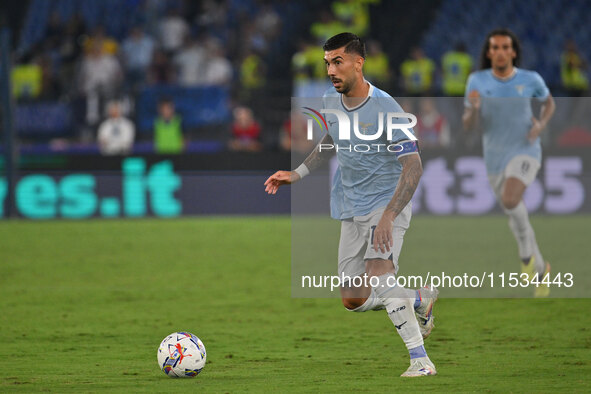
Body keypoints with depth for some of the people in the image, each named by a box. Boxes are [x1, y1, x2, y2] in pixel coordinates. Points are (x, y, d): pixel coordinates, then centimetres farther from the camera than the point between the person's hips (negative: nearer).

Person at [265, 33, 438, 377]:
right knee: (353, 300, 4)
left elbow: (413, 167, -21)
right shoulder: (330, 102, 1)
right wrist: (298, 174, 14)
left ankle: (420, 360, -26)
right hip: (352, 211, 7)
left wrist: (388, 216, -29)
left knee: (379, 275, -29)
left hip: (388, 203, -7)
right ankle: (420, 301, 31)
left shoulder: (385, 109, -21)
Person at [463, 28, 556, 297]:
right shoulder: (477, 81, -3)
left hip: (525, 152, -3)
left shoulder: (530, 80, -6)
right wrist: (473, 108, -25)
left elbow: (548, 102, 15)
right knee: (516, 218, 13)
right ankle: (540, 270, 34)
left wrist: (541, 124, -5)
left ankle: (526, 250, -7)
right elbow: (468, 126, -3)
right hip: (495, 157, 3)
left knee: (509, 200, -31)